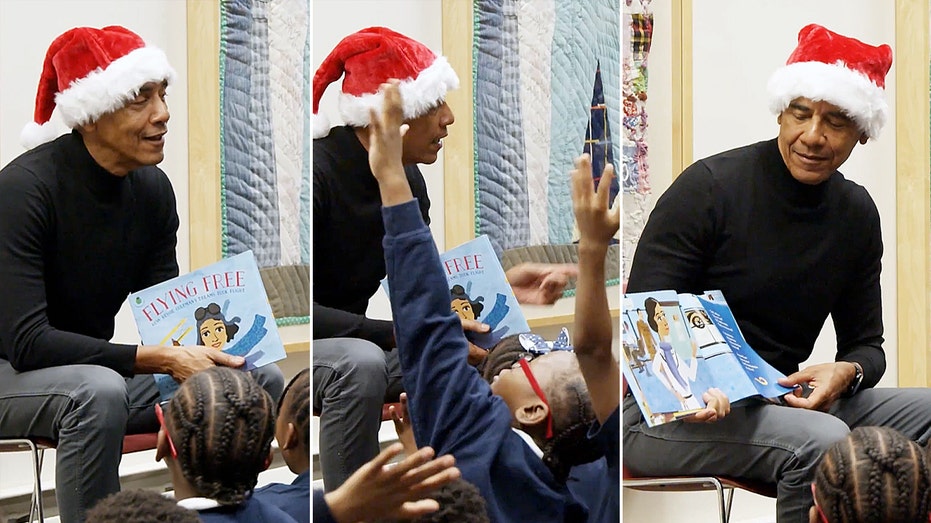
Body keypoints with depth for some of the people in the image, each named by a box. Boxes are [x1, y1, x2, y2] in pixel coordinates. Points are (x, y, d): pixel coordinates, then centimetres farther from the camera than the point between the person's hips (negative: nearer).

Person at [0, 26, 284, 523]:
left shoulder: (152, 188, -1)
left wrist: (199, 349, -22)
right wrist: (162, 360, -31)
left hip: (92, 366, 7)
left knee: (260, 381, -7)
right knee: (99, 389, -38)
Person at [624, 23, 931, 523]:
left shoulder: (856, 214, 8)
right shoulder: (710, 186, -10)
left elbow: (865, 344, 14)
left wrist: (847, 372, -12)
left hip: (777, 402, 6)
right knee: (821, 439, -32)